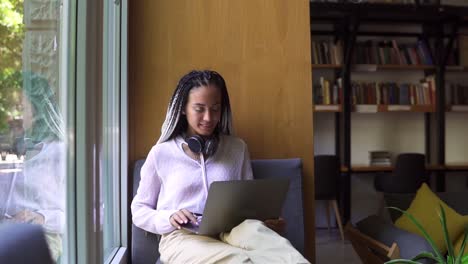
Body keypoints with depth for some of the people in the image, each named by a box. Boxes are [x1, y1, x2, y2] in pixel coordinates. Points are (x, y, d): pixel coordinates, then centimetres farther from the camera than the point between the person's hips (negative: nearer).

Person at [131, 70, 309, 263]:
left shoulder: (238, 148, 14)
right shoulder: (161, 153, 8)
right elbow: (139, 211, 13)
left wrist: (265, 218, -7)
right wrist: (168, 219, -9)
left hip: (230, 231, 3)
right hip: (182, 237, -3)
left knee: (255, 229, -36)